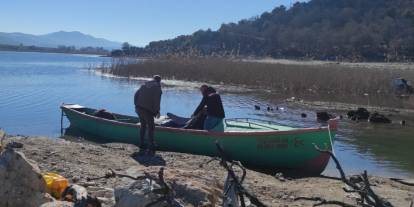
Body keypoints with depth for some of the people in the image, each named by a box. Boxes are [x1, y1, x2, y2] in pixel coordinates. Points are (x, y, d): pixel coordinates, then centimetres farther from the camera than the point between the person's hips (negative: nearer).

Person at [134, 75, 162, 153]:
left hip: (138, 108, 6)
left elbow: (136, 95, 13)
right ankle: (151, 147, 0)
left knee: (143, 125, 21)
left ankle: (141, 144, 22)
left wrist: (136, 105, 18)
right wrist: (157, 111, -1)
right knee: (151, 127, 4)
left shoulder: (144, 85, 17)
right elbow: (156, 101, -11)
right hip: (147, 111, -6)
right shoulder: (158, 89, 0)